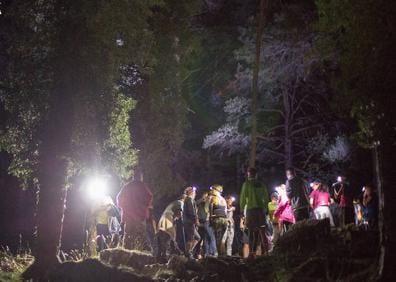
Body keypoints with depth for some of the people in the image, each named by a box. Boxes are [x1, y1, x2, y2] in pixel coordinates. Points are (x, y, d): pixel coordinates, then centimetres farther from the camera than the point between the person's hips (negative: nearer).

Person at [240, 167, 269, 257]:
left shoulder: (246, 184, -2)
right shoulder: (261, 185, 9)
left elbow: (243, 197, -5)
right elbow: (266, 197, 11)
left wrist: (242, 208, 4)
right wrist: (264, 208, 19)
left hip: (251, 209, -3)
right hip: (261, 209, 4)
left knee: (251, 232, 0)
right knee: (262, 232, 6)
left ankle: (252, 253, -4)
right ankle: (265, 251, -1)